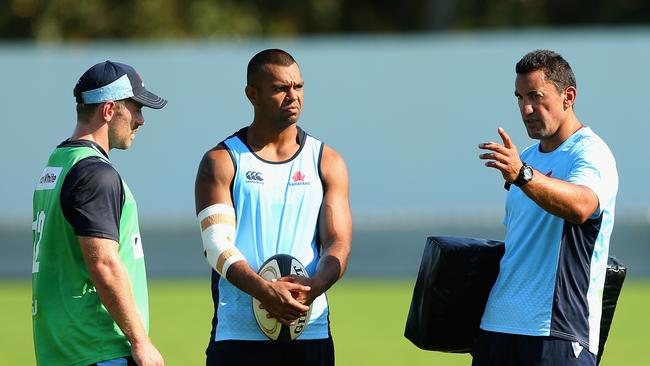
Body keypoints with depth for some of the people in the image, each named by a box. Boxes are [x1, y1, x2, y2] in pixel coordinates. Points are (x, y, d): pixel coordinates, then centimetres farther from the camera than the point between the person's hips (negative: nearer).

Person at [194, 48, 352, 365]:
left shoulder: (326, 162, 11)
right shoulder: (221, 162, 4)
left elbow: (338, 244, 3)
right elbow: (217, 244, -8)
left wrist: (310, 288, -19)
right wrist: (264, 290, -26)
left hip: (310, 333, 2)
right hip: (239, 336, -2)